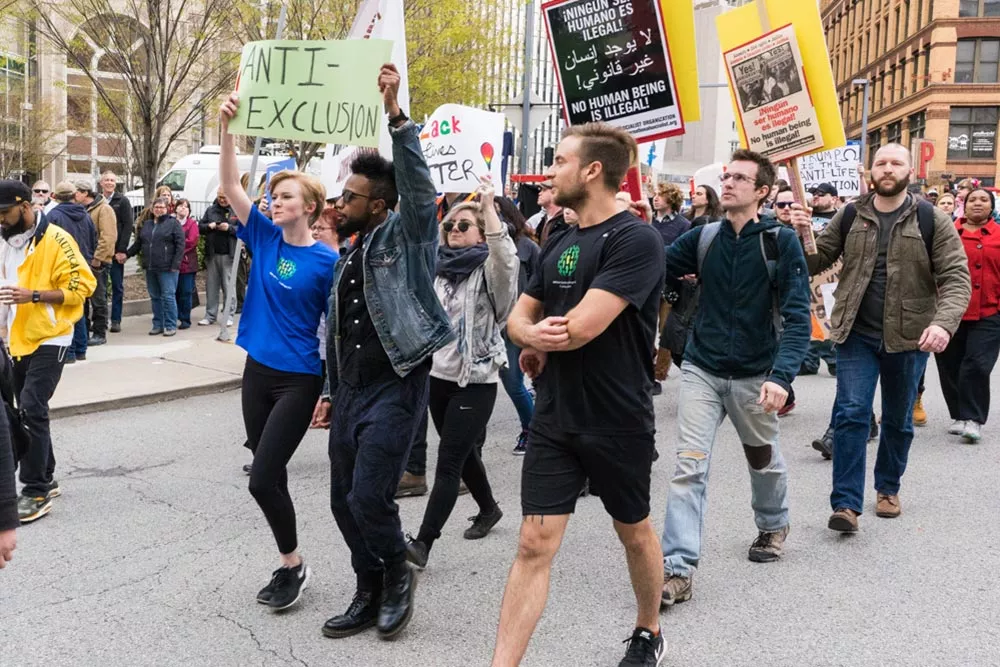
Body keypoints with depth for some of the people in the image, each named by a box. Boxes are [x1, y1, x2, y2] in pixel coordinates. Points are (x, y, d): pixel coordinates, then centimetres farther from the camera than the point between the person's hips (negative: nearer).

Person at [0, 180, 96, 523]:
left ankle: (36, 491, -5)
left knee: (32, 408, -13)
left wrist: (34, 295, -25)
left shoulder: (55, 240, -13)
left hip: (48, 339, -7)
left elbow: (81, 286, -15)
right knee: (28, 411, 13)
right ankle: (45, 479, 26)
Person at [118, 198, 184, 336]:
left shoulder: (173, 223, -3)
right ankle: (158, 325, 17)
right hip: (150, 268, 6)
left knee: (168, 296, -5)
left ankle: (171, 326, 1)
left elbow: (180, 245, -9)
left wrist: (175, 265, -15)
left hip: (167, 268, -6)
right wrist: (127, 254, 12)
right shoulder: (147, 224, 17)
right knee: (155, 297, 10)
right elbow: (138, 243, 22)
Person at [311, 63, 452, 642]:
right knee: (344, 502, 9)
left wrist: (395, 115, -30)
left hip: (396, 388, -8)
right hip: (351, 391, 8)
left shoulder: (407, 235, -4)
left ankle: (398, 573, 16)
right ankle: (371, 594, 25)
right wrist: (331, 391, 19)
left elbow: (418, 181, -23)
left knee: (369, 496, -12)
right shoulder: (352, 253, 16)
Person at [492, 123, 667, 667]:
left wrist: (535, 342, -5)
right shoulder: (558, 243, 8)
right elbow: (519, 317, 11)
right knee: (534, 545, 1)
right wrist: (533, 335, -13)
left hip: (619, 424, -5)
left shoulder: (636, 240, -16)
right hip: (553, 420, 5)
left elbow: (582, 326, -25)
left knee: (634, 532, 17)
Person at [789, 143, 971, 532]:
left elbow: (956, 277, -8)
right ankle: (846, 503, -4)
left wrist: (944, 322, -26)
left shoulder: (933, 221, -4)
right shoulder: (849, 217, 3)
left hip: (909, 337, 0)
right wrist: (802, 236, -18)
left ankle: (888, 489, 34)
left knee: (898, 420, 15)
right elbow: (815, 262, 4)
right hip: (857, 334, 0)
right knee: (851, 413, -8)